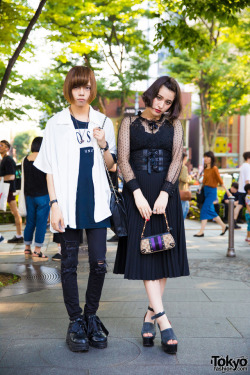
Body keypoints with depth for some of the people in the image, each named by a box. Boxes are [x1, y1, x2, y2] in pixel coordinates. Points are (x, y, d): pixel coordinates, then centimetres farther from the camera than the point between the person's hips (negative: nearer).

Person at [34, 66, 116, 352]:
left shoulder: (103, 123, 10)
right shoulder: (56, 124, 3)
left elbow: (111, 165, 14)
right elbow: (50, 168, 1)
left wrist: (103, 145, -6)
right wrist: (54, 204, -7)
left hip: (97, 202, 2)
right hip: (68, 204, -2)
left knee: (99, 263, 1)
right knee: (69, 264, 4)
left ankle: (91, 318, 19)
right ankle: (76, 322, 16)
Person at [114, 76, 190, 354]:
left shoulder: (174, 126, 11)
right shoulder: (130, 123, 8)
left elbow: (177, 160, -1)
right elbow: (123, 160, 0)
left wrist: (164, 194, -16)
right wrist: (138, 194, -13)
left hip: (165, 195, 2)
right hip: (137, 193, -1)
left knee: (162, 256, 1)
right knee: (144, 254, -8)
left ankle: (150, 316, 11)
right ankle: (163, 321, -8)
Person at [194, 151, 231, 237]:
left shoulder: (214, 168, -11)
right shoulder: (205, 169, 10)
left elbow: (220, 181, -9)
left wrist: (227, 192, -9)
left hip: (212, 191, -8)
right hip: (205, 190, 8)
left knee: (204, 210, -12)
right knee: (210, 210, 13)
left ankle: (201, 231, -9)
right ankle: (223, 226, 29)